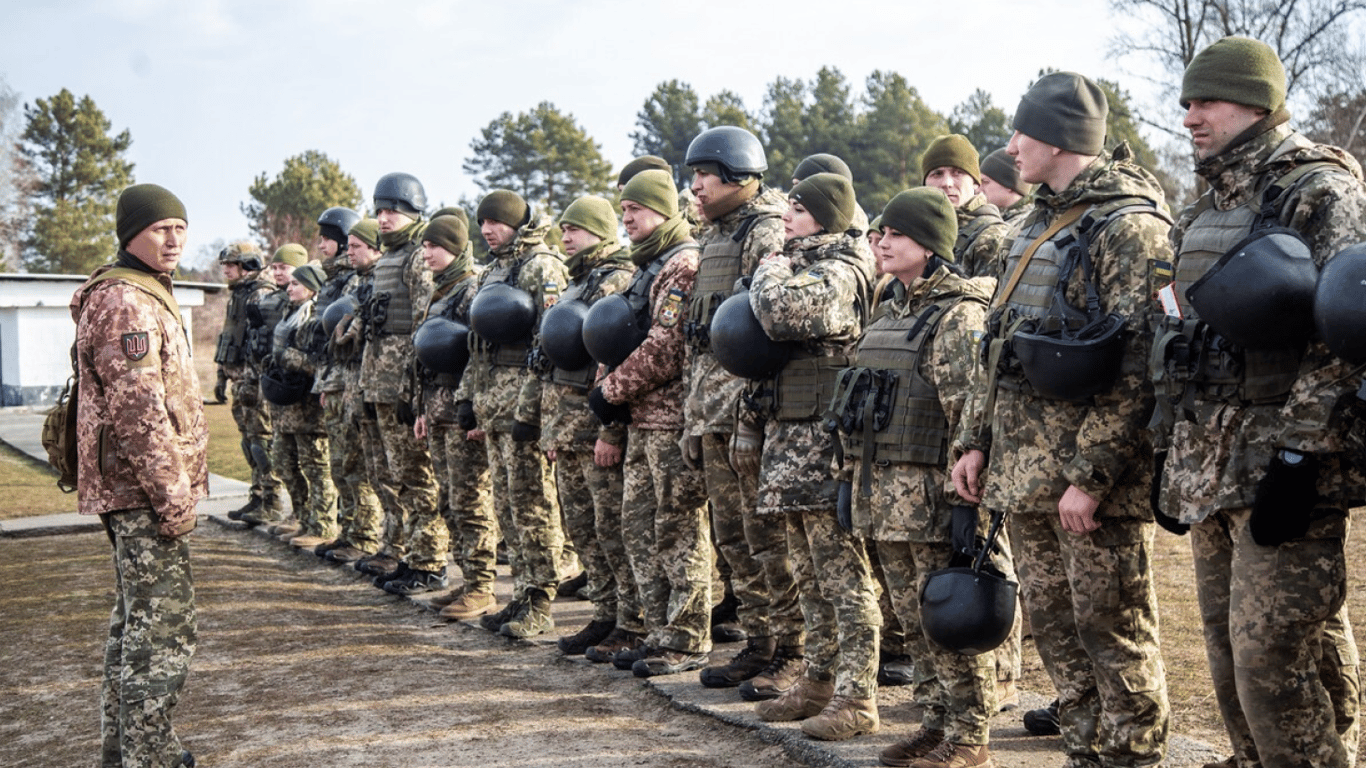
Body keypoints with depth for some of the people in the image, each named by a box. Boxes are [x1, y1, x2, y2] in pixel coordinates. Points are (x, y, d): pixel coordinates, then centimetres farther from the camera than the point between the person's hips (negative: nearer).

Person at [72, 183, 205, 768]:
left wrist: (173, 485, 24)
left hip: (130, 492, 11)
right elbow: (137, 409, -23)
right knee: (162, 630, -8)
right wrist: (172, 494, -22)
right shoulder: (125, 302, -15)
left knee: (136, 621, 18)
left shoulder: (144, 294, 19)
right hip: (144, 489, -11)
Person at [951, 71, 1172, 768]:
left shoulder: (1129, 225, -12)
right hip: (1024, 471, 9)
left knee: (1111, 627, -1)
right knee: (1053, 622, 14)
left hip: (1093, 479, -9)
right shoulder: (1036, 225, 17)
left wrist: (1091, 474, -22)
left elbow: (1136, 367, -19)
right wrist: (976, 440, 15)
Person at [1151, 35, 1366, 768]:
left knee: (1273, 660, -8)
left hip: (1279, 467, -8)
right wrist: (1174, 459, 19)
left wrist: (1299, 456, -21)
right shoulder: (1206, 211, 19)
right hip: (1211, 473, 9)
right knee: (1229, 658, 13)